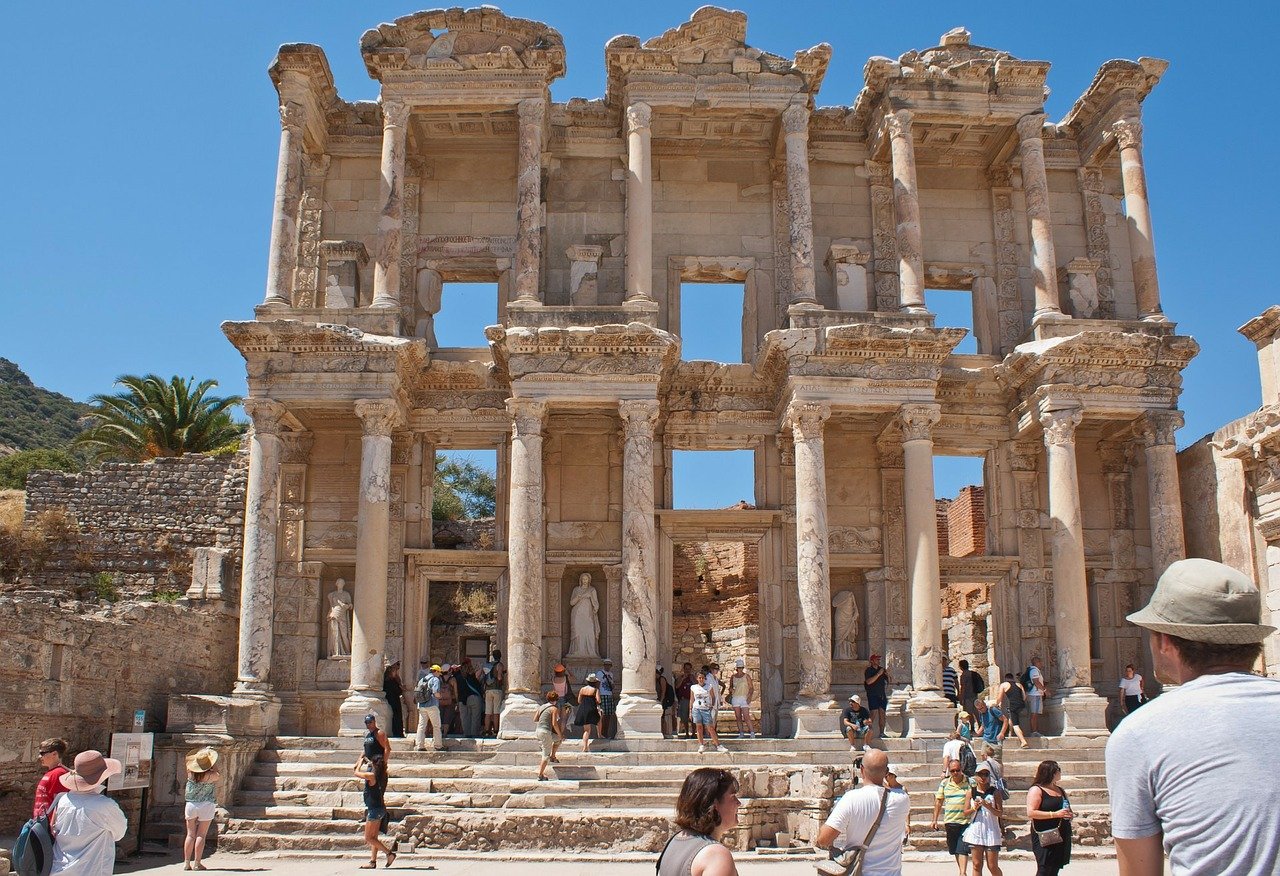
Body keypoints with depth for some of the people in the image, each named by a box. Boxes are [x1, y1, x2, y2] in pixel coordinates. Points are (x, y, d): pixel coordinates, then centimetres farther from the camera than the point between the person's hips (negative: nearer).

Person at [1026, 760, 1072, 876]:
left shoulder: (1060, 790, 17)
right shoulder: (1036, 790, -7)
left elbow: (1068, 809, 30)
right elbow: (1031, 813, -17)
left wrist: (1069, 814, 5)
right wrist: (1054, 814, -21)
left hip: (1061, 836, 7)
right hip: (1044, 838, -7)